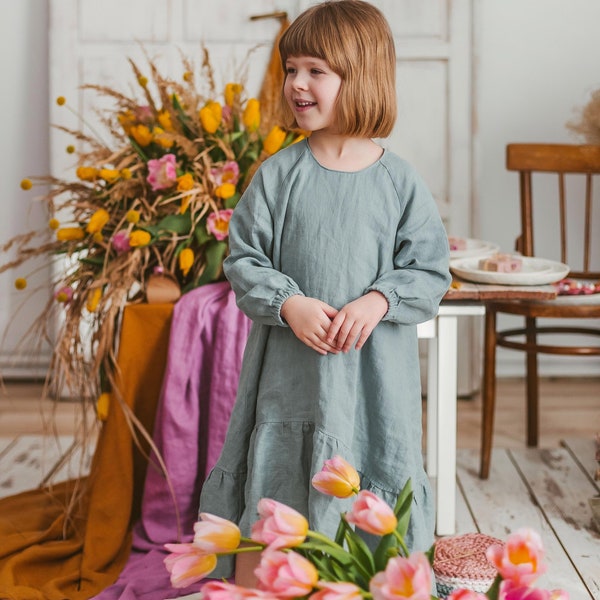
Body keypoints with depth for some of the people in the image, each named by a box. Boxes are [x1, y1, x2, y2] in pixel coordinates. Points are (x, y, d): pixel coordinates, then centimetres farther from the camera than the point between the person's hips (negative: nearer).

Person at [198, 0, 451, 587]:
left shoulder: (400, 182, -3)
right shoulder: (277, 174, -2)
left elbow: (430, 271, 0)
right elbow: (243, 259, 0)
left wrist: (378, 302, -17)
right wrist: (289, 304, -16)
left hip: (372, 372, 0)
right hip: (288, 368, 1)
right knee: (266, 497, 9)